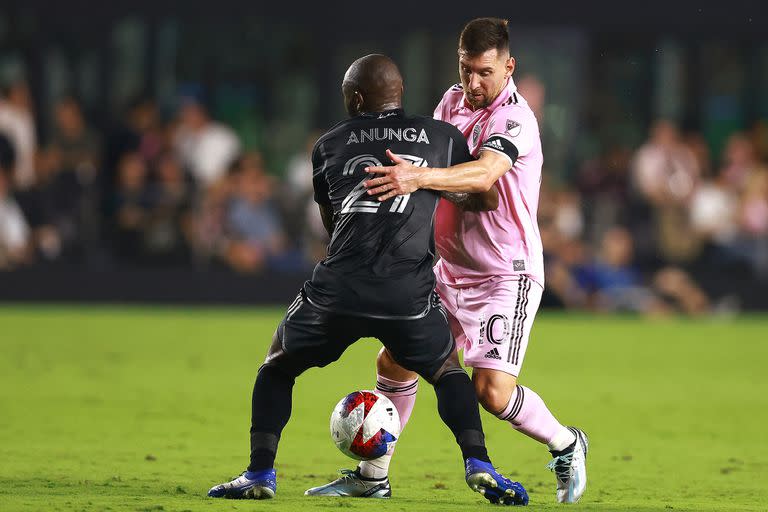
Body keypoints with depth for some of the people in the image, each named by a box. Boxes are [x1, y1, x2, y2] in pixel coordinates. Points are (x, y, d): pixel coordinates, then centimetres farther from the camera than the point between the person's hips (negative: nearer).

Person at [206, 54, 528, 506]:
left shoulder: (329, 145, 17)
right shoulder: (443, 138, 13)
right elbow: (487, 200, 26)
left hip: (338, 288, 0)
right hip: (409, 295, 0)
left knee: (277, 367, 24)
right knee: (448, 372, 24)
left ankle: (260, 473, 12)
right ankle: (479, 464, 3)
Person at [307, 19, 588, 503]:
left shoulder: (514, 118, -20)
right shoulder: (453, 101, 5)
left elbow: (484, 174, -39)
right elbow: (430, 161, 18)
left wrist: (419, 177, -52)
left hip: (506, 276, -8)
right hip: (449, 268, 8)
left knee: (492, 390, -17)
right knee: (394, 362, 6)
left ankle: (566, 445, 9)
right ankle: (373, 474, 20)